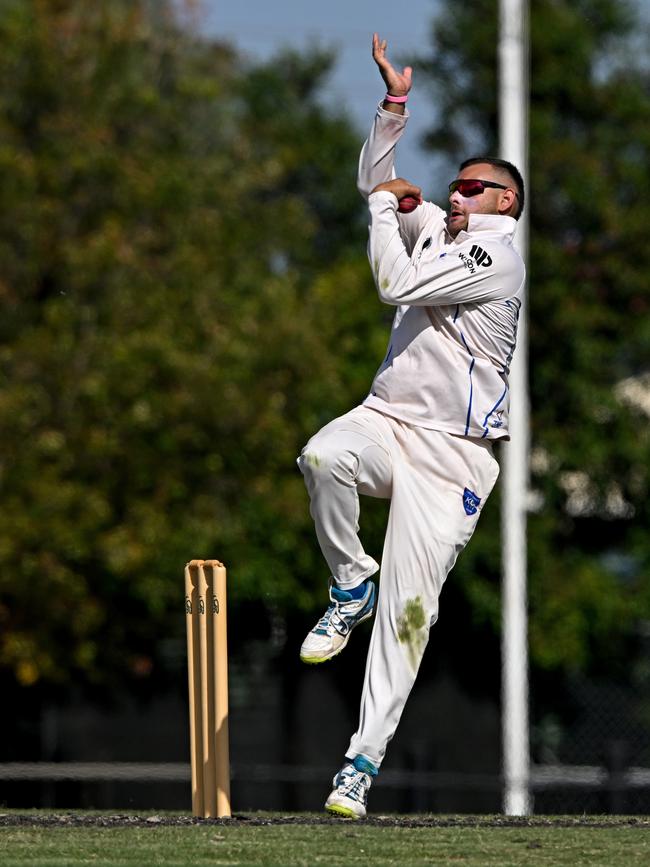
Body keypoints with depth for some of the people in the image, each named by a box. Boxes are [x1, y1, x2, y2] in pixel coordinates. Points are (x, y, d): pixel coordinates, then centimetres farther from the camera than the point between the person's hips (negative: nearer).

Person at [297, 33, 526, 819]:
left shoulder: (496, 254, -9)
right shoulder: (438, 228, 17)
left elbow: (397, 284, -16)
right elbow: (377, 183, 27)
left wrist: (385, 205, -1)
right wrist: (395, 105, 13)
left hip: (451, 452, -6)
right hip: (386, 422, 6)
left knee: (408, 608, -10)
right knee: (324, 457, -32)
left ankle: (363, 762, -8)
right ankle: (350, 586, -8)